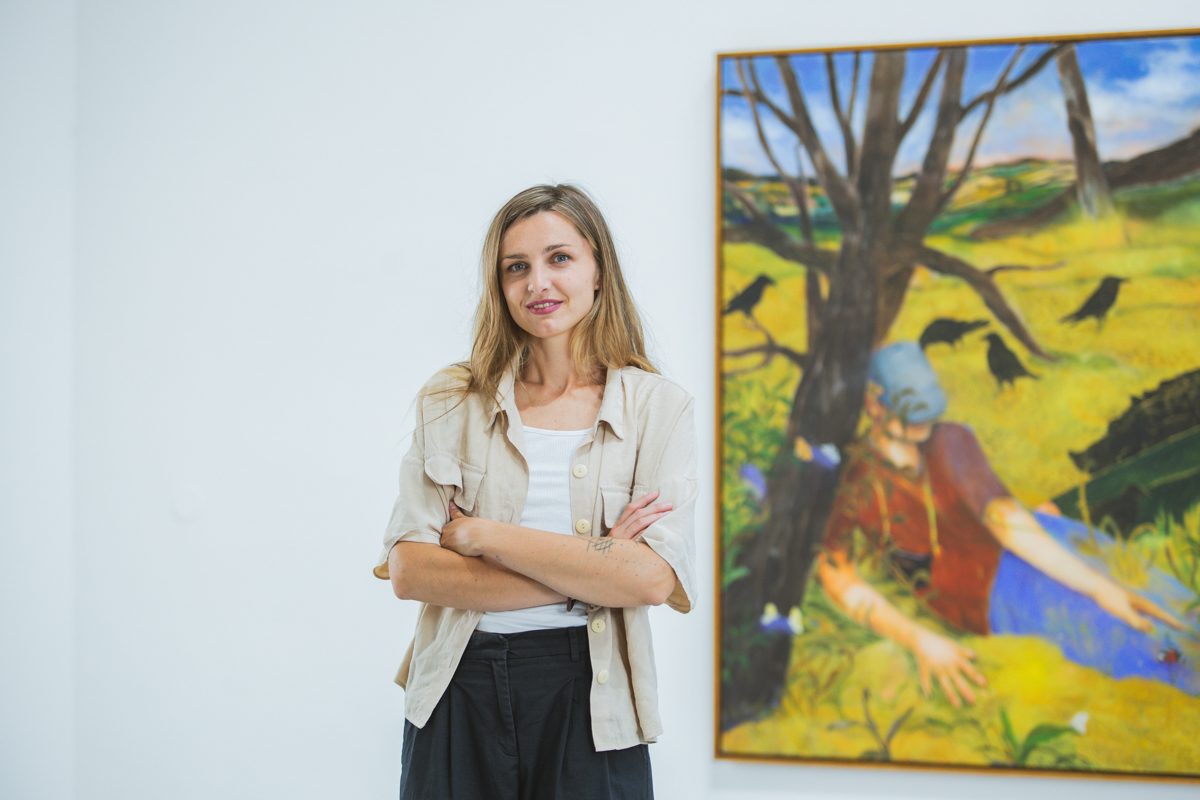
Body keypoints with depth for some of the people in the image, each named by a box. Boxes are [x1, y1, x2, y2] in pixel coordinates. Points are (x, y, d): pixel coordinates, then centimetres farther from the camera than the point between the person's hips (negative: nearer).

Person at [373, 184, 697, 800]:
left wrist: (481, 535, -12)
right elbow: (408, 571, -6)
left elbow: (653, 578, -13)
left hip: (586, 699, -1)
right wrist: (584, 573, -14)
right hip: (460, 693, 1)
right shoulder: (451, 401, 3)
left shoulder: (658, 407, 0)